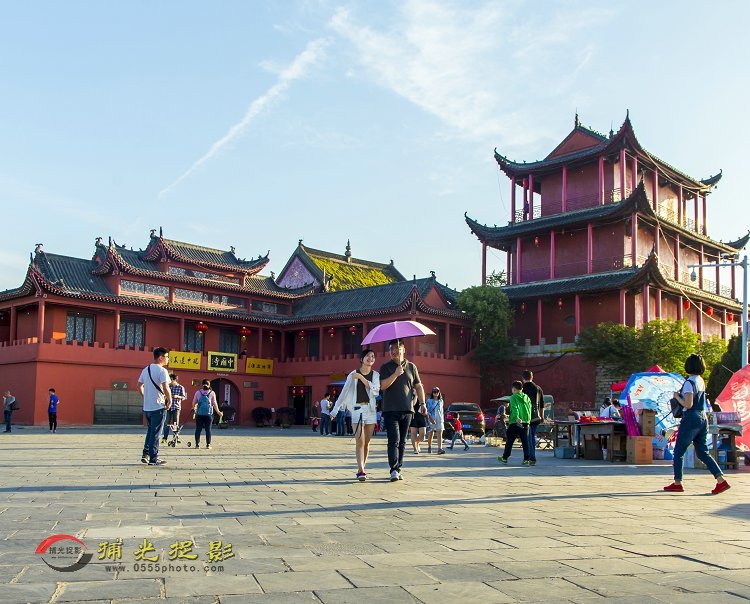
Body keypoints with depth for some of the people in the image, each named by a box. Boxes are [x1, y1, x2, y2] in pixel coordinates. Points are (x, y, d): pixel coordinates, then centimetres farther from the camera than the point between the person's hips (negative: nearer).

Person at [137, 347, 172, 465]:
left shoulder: (146, 369, 11)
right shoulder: (162, 371, -13)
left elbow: (139, 386, 16)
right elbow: (166, 388, -22)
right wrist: (170, 401, -9)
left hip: (147, 407, 7)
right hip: (158, 407, -7)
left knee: (150, 431, 19)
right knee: (155, 433, -1)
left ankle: (145, 455, 20)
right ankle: (153, 458, 3)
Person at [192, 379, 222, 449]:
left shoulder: (198, 392, 4)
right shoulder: (212, 393, 2)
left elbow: (194, 403, 9)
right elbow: (214, 404, 1)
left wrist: (194, 409, 29)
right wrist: (218, 412, 13)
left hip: (199, 414, 0)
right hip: (208, 414, 0)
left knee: (198, 429, 4)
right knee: (208, 429, 4)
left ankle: (197, 444, 1)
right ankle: (208, 444, 2)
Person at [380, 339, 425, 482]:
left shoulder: (411, 367, 12)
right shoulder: (385, 367, 3)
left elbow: (418, 386, 15)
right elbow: (383, 386, -10)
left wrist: (422, 403, 5)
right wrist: (396, 374, -19)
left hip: (407, 410, 3)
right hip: (390, 410, -3)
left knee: (402, 442, 8)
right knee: (394, 440, -12)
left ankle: (398, 469, 14)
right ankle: (394, 470, -15)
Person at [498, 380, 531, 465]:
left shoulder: (513, 397, -5)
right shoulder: (527, 398, 12)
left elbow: (515, 408, -19)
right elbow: (529, 409, 14)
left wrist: (517, 417, -32)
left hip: (515, 423, -4)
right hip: (526, 422, 4)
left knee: (509, 441, 7)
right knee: (525, 442, 4)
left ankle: (505, 458, 16)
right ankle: (527, 459, 0)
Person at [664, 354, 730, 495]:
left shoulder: (689, 383, -15)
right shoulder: (701, 381, 11)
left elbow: (688, 405, -19)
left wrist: (677, 397, -4)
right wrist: (681, 396, 12)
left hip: (691, 419, -8)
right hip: (703, 418, 8)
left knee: (678, 452, 4)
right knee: (703, 453, 10)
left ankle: (677, 483, 8)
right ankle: (721, 480, 0)